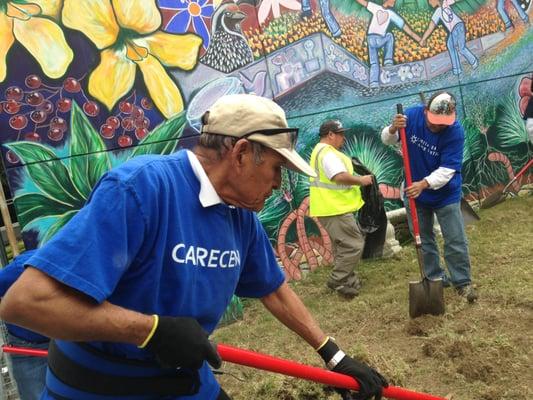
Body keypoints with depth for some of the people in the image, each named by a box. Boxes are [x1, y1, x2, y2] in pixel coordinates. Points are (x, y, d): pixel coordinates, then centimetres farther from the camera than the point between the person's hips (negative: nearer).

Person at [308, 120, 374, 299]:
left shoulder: (321, 151, 20)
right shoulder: (328, 153, -17)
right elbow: (340, 176, -30)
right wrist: (361, 181, -16)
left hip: (333, 208, 12)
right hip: (335, 210, -12)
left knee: (344, 246, 18)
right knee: (354, 245, -9)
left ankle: (347, 281, 25)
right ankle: (337, 281, -2)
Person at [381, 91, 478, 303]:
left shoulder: (455, 131, -24)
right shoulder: (412, 115, -16)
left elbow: (447, 170, -27)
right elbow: (387, 140, -6)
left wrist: (424, 184, -42)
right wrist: (393, 129, -29)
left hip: (445, 194, -3)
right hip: (415, 192, 3)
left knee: (456, 241, 0)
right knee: (424, 240, 13)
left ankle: (462, 282, 16)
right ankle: (435, 278, 29)